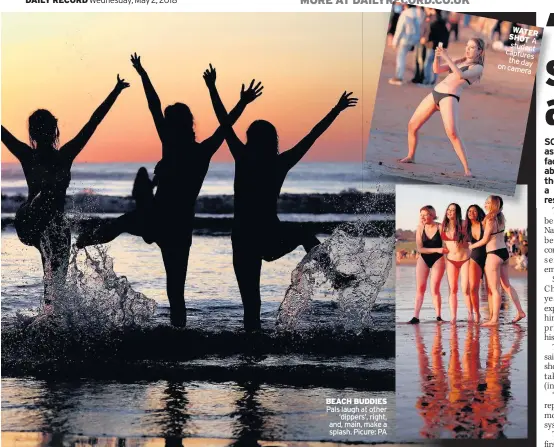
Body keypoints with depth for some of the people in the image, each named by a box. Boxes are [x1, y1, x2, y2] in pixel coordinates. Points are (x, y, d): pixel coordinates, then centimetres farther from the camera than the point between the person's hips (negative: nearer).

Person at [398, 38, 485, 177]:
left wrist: (447, 58, -17)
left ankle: (467, 169, -19)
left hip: (450, 97, -7)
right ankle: (411, 156, 27)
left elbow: (460, 75, -17)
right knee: (412, 125, 8)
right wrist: (437, 57, -1)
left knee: (453, 133, -23)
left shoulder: (478, 67, 2)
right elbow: (437, 70, 17)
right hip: (434, 93, 7)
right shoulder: (459, 62, 22)